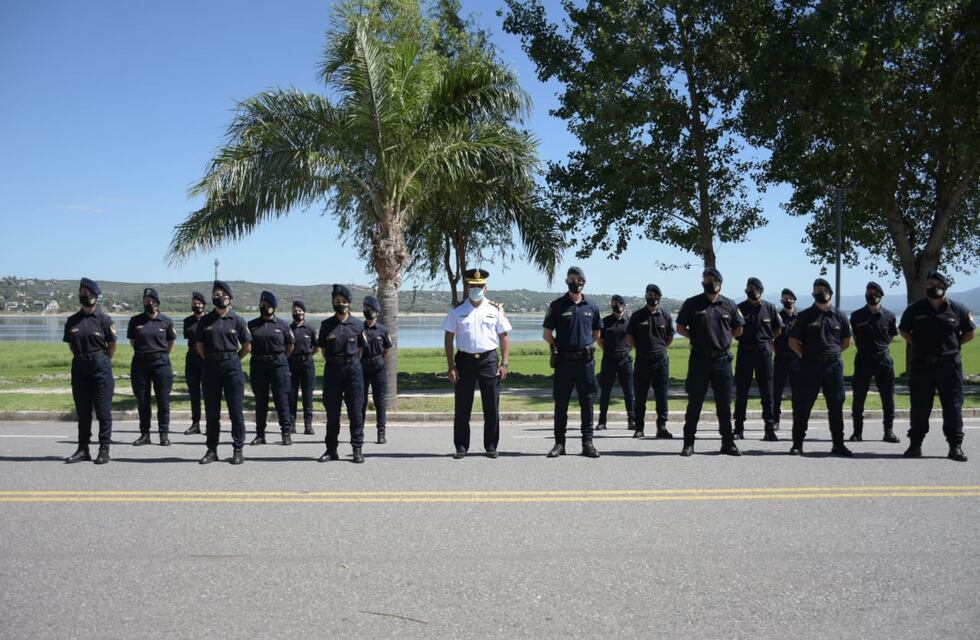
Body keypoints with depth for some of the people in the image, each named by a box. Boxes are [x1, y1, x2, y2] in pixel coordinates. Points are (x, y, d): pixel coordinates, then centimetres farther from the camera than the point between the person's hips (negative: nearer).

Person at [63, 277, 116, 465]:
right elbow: (71, 345, 16)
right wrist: (81, 359, 10)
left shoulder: (103, 319, -4)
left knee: (103, 410, -2)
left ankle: (104, 449, 4)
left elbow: (112, 346, 3)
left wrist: (102, 363, 6)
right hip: (79, 368, 4)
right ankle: (83, 449, 16)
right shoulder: (72, 320, 7)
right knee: (82, 411, 9)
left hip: (100, 367, -4)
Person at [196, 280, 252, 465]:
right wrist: (210, 360, 9)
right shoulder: (205, 321, 6)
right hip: (210, 366, 3)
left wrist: (233, 359, 6)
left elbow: (247, 346, 6)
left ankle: (238, 450, 7)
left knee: (236, 410, 0)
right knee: (211, 410, 7)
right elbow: (199, 346, 14)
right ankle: (211, 450, 15)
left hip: (232, 366, -2)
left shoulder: (236, 320, 1)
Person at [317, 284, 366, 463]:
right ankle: (331, 450, 13)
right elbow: (322, 349, 11)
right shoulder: (326, 325, 3)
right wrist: (332, 363, 10)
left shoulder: (357, 325, 2)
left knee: (355, 411, -1)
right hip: (332, 370, 1)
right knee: (332, 412, 6)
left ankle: (357, 449, 4)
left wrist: (352, 364, 11)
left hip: (353, 370, -1)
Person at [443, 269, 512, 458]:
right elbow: (448, 339, 5)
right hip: (464, 360, 0)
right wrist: (451, 366, -2)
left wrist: (504, 364, -2)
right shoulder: (456, 311, 5)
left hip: (489, 359, 0)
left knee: (491, 407, 3)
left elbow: (504, 338, 7)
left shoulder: (495, 310, 6)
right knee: (462, 407, 3)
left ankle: (491, 446, 14)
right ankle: (461, 447, 13)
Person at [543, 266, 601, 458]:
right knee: (561, 403, 3)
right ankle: (559, 443, 11)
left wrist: (586, 346, 10)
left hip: (586, 361, 2)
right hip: (564, 361, -2)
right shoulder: (557, 305, 1)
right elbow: (547, 334, 5)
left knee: (587, 403, 4)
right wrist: (559, 347, 0)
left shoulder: (591, 307, 8)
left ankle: (587, 442, 10)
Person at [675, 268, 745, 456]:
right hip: (699, 359, -2)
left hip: (722, 359, 2)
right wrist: (697, 338, 0)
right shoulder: (692, 304, 1)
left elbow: (738, 330, 16)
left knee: (725, 404, 7)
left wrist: (722, 338, 7)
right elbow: (680, 328, 6)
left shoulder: (729, 305, 7)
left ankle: (728, 443, 16)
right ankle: (688, 443, 8)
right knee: (694, 403, 2)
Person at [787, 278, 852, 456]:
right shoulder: (805, 316, 2)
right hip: (810, 366, -2)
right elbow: (793, 342, 4)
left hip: (833, 366, 2)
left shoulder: (839, 317, 9)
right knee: (803, 405, -2)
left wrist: (832, 353, 10)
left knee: (836, 406, 6)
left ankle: (838, 444, 15)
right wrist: (807, 354, 0)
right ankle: (797, 443, 5)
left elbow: (846, 342, 19)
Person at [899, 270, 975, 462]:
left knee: (953, 406, 2)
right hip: (921, 365, 1)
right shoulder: (915, 309, 2)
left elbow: (970, 332, 12)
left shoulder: (957, 309, 1)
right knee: (919, 407, 6)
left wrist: (952, 345, 4)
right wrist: (919, 345, 6)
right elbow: (903, 330, 16)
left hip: (949, 365, 0)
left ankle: (955, 446, 9)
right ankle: (915, 444, 14)